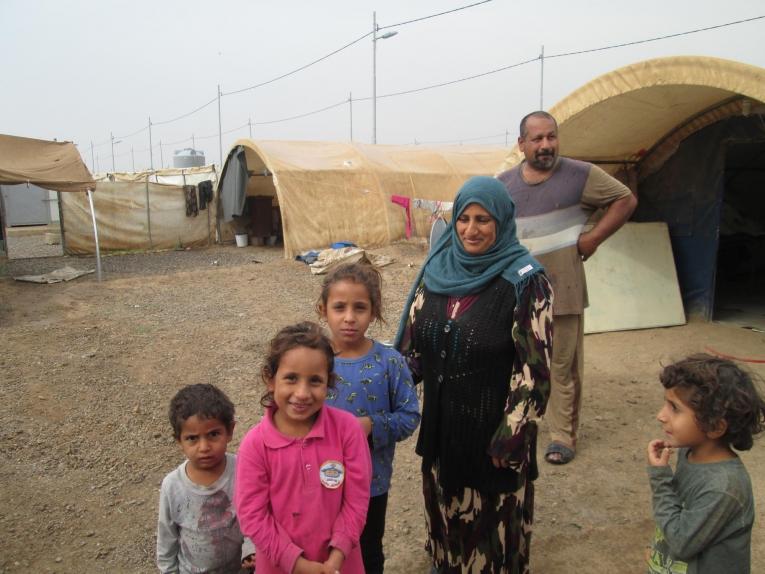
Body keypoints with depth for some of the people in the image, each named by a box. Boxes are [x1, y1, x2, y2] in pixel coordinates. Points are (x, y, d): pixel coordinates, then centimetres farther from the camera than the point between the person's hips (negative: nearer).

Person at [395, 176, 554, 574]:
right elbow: (412, 340, 7)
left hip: (492, 426, -5)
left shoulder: (525, 281, -17)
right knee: (445, 509, 24)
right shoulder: (438, 268, -1)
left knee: (492, 518, 15)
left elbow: (534, 366, -16)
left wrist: (511, 435, -17)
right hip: (442, 421, 5)